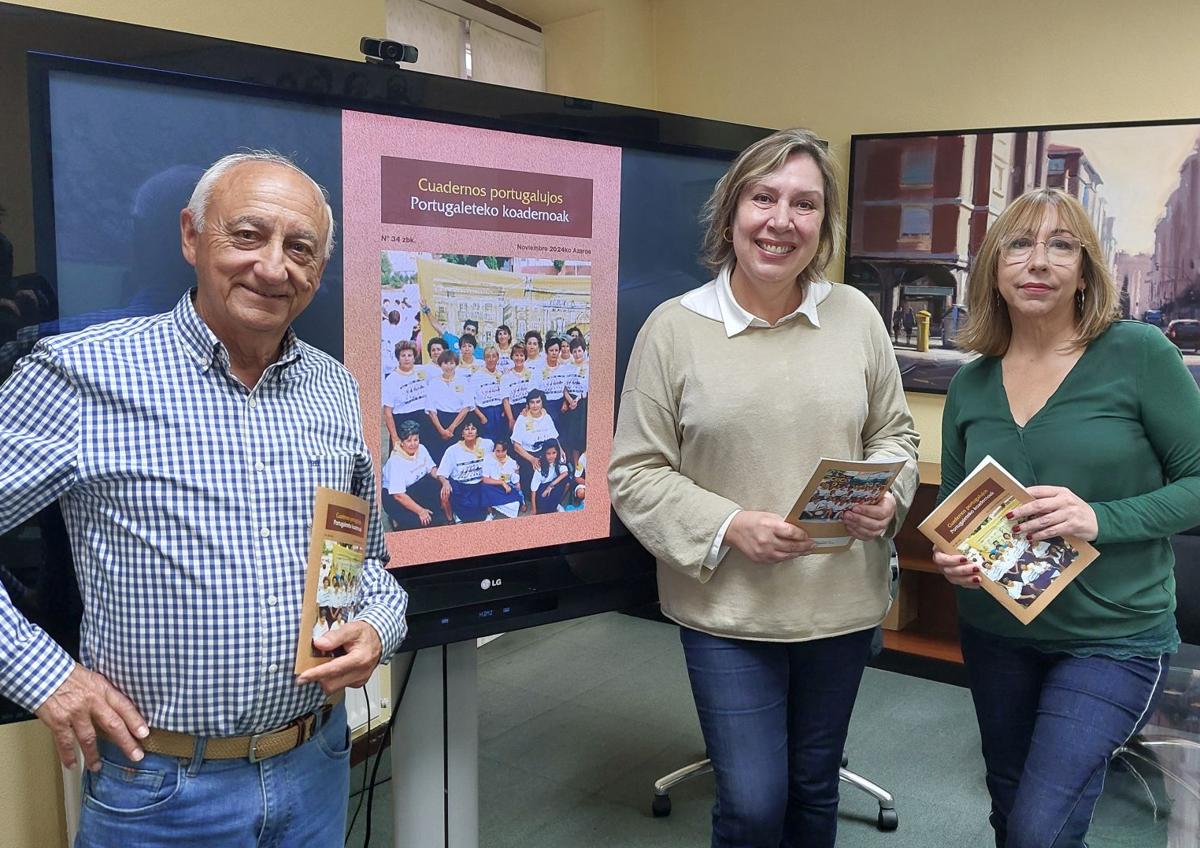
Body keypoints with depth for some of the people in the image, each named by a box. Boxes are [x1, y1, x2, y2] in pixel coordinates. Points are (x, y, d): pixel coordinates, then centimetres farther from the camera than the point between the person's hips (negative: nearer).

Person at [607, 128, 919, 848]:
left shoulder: (856, 314, 1)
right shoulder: (674, 327, -8)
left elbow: (895, 432, 11)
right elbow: (635, 471, -7)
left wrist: (887, 497, -10)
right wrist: (729, 527, -19)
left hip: (844, 601, 3)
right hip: (726, 608, -3)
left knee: (815, 786, 20)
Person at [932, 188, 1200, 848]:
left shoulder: (1139, 355, -13)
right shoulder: (971, 384, 0)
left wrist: (1100, 520, -25)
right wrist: (949, 557, -11)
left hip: (1113, 638, -4)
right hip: (995, 632, 4)